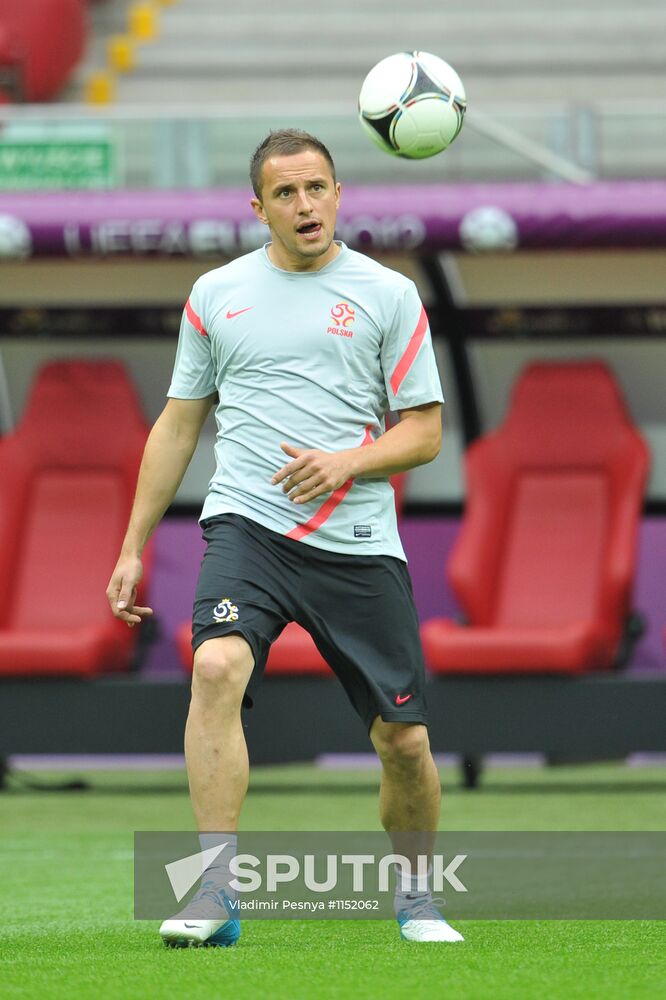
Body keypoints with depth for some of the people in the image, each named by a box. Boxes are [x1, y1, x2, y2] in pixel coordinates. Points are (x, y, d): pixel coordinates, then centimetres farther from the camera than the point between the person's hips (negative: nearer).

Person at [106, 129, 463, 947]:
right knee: (216, 670, -28)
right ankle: (214, 901, -28)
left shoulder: (388, 295, 5)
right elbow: (177, 425, 17)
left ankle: (415, 897, 28)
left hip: (358, 542, 0)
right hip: (246, 526, 0)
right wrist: (133, 548, 13)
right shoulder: (216, 294, 11)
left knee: (404, 740, 0)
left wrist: (348, 462, -14)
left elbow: (424, 430, 5)